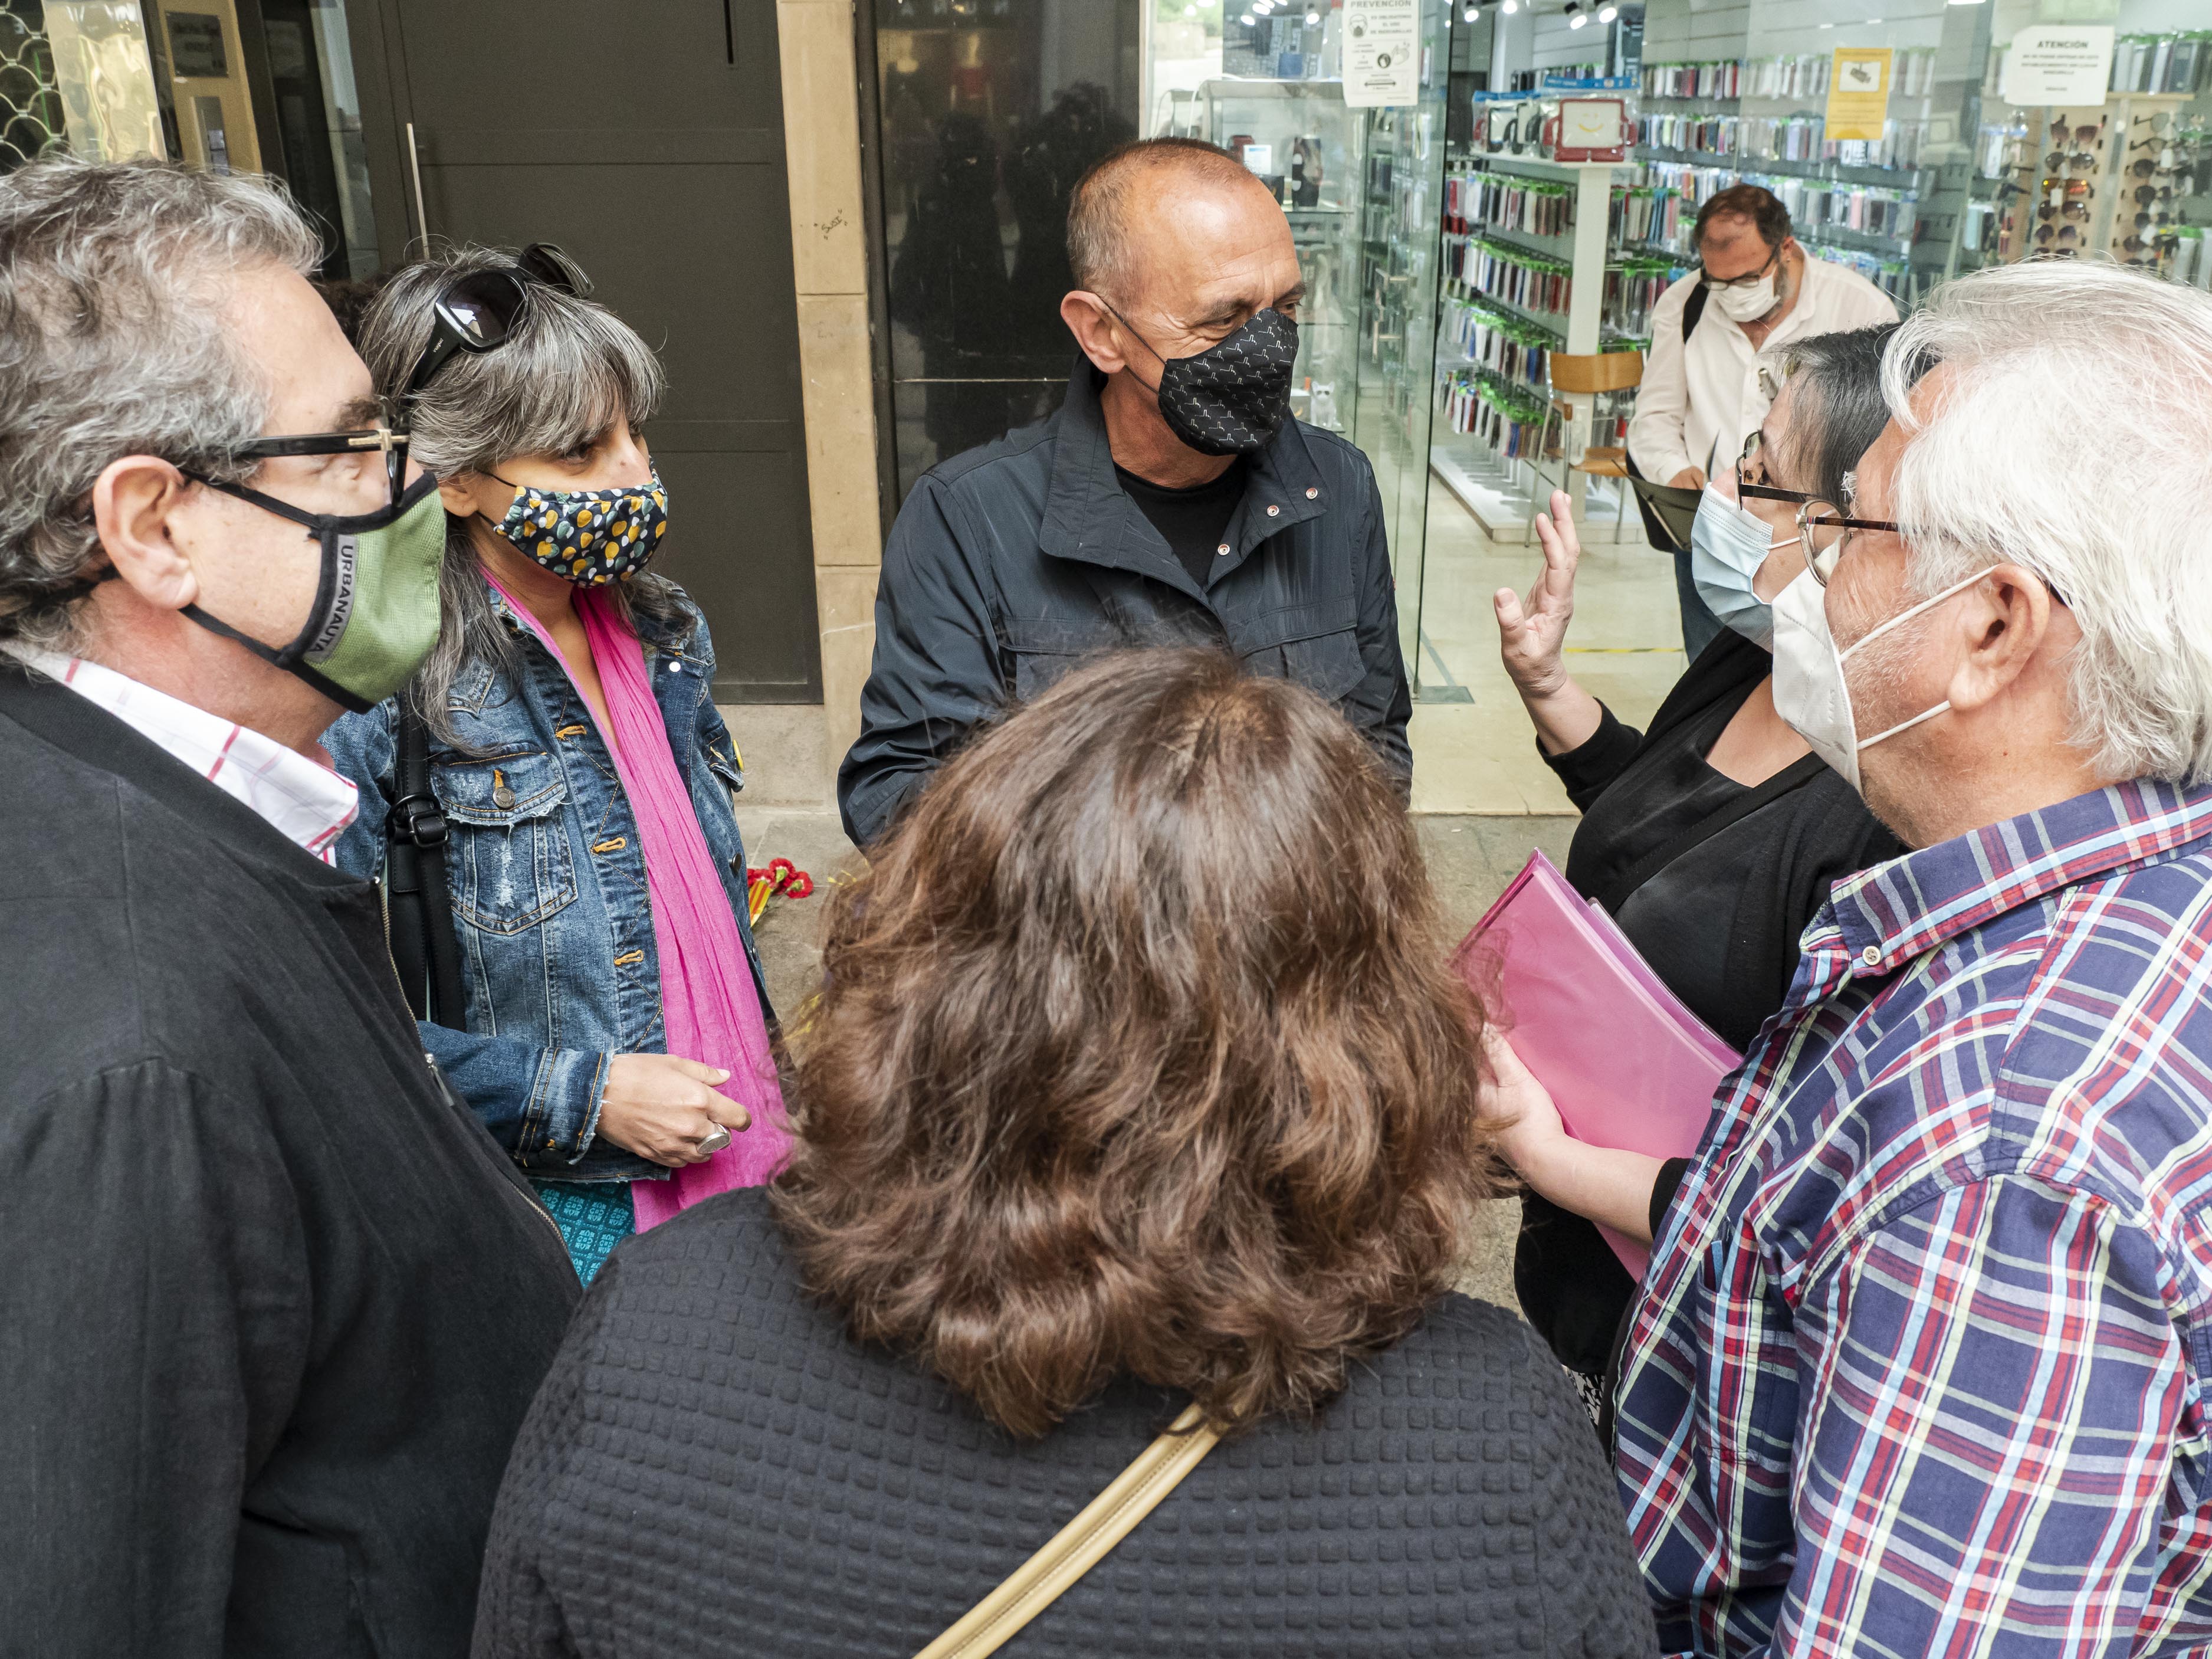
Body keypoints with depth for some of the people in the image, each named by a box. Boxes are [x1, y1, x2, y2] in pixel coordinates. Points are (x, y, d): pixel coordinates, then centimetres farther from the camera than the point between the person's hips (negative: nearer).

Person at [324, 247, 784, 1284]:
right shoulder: (375, 697, -18)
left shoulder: (663, 636, 4)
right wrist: (588, 1096, -18)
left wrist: (764, 1086, 12)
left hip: (735, 1160, 6)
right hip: (557, 1219, -6)